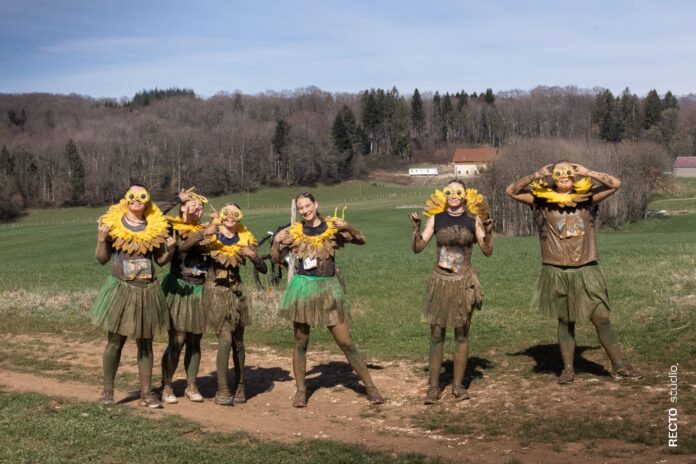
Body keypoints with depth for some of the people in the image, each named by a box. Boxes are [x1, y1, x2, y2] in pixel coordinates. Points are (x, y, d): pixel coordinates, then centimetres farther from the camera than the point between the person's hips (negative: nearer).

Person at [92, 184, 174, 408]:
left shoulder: (156, 226, 4)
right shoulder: (113, 224, -2)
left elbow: (160, 261, 10)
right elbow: (103, 259, 1)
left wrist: (169, 249, -9)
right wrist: (101, 239, -15)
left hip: (148, 291, 2)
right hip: (120, 289, -2)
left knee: (145, 343, 7)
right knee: (115, 341, 5)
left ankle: (146, 393, 12)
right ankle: (107, 390, 18)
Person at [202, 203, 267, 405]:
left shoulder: (244, 239, 6)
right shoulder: (211, 236, 1)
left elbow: (263, 269, 6)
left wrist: (253, 256, -12)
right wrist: (211, 228, -24)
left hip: (236, 292, 3)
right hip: (216, 292, -3)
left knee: (238, 341, 8)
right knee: (225, 339, -13)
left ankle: (239, 386, 22)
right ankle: (222, 390, -7)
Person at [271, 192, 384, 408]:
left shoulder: (332, 227, -2)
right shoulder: (294, 232, 1)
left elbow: (361, 240, -3)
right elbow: (276, 259, 6)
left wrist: (347, 227, -19)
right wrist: (276, 242, -13)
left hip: (329, 288, -1)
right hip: (303, 288, 1)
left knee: (346, 342, 0)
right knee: (301, 342, 7)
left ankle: (370, 386, 9)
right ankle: (300, 390, 19)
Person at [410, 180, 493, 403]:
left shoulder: (473, 220, 1)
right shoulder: (436, 218, 2)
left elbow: (487, 251, 3)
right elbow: (417, 248, 2)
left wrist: (489, 232, -13)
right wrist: (416, 229, -14)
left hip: (464, 282, 0)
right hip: (440, 281, 0)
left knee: (461, 334, 6)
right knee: (436, 335, 2)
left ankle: (458, 384, 16)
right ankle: (434, 386, 9)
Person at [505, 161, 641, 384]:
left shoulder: (586, 198, 4)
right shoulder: (543, 200, 4)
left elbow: (615, 184, 0)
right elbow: (511, 191, 0)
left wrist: (587, 172, -6)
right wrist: (535, 176, -8)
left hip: (586, 271, 0)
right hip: (557, 273, 0)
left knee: (602, 318, -1)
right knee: (565, 322, 8)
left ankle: (619, 366, 7)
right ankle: (568, 369, 15)